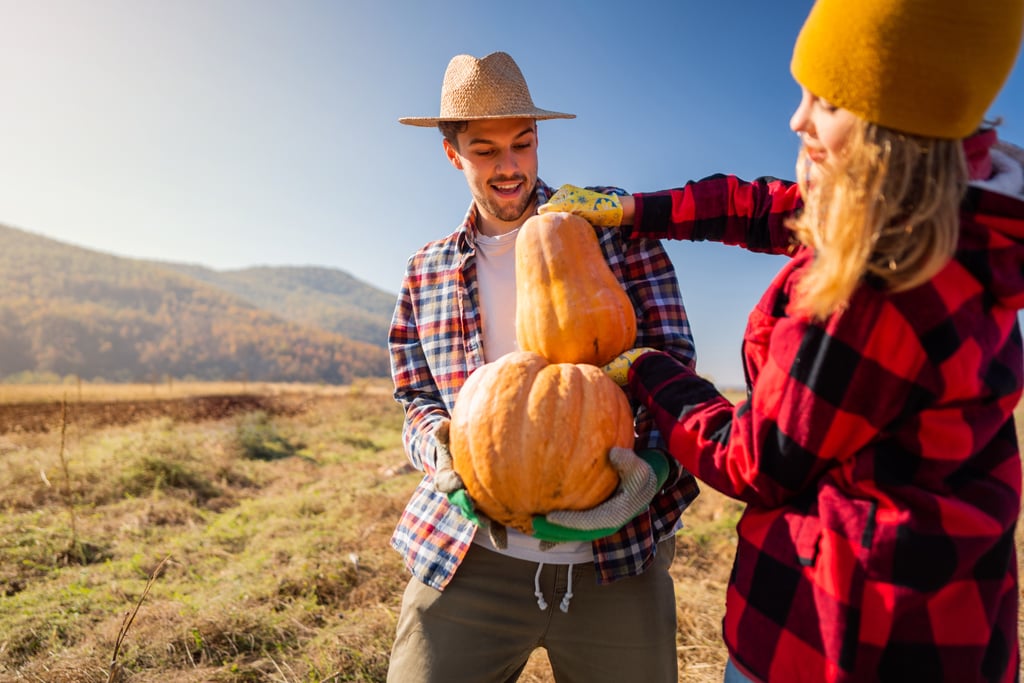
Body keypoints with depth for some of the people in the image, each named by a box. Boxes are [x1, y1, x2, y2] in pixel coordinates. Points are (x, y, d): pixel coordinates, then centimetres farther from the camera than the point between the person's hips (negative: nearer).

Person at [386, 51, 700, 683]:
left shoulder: (613, 225, 1)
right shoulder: (426, 272, 10)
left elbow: (671, 359, -3)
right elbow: (418, 400, 11)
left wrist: (646, 467, -20)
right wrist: (441, 442, -12)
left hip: (617, 558, -1)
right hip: (468, 556, 2)